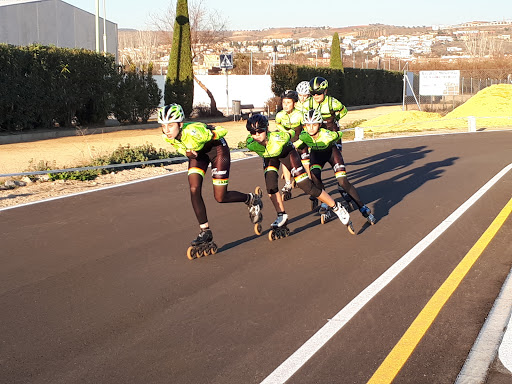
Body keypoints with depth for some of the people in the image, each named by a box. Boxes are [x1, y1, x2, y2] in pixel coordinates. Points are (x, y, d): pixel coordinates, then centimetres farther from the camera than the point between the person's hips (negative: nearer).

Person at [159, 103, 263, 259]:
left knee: (220, 197, -4)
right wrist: (187, 152, -16)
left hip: (217, 148, -6)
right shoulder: (167, 136, -21)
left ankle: (251, 199, 24)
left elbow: (222, 131, -27)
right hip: (198, 152, 6)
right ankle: (205, 232, 2)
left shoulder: (194, 132, -40)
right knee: (194, 190, -10)